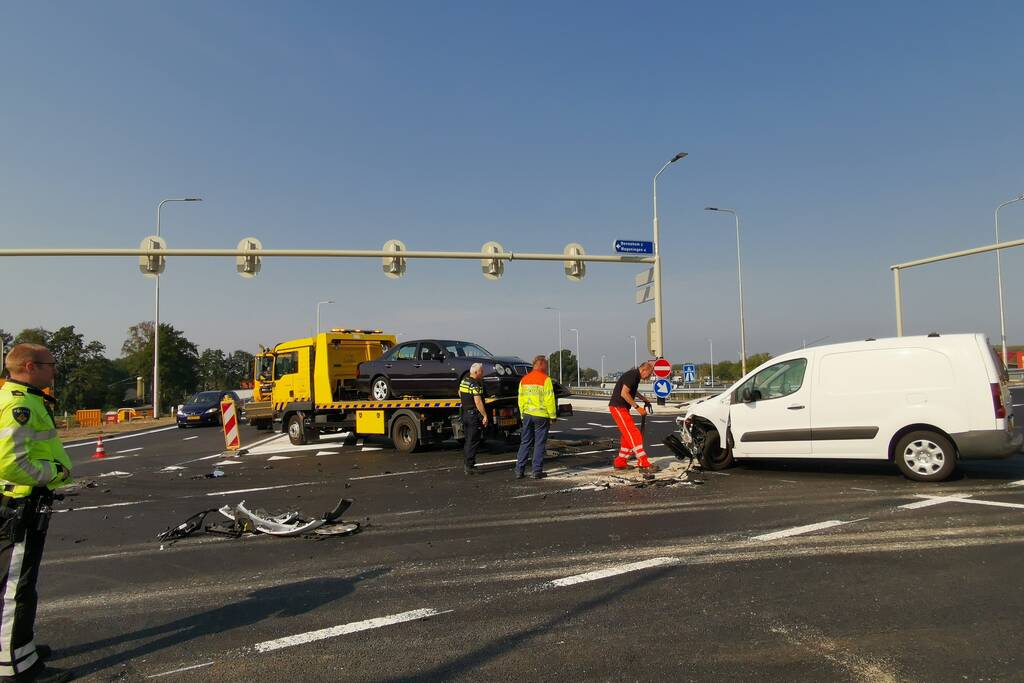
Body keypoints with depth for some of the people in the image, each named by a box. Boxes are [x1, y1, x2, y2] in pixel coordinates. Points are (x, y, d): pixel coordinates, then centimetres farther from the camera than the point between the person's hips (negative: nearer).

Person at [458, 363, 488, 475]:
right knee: (473, 442, -3)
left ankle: (467, 465, 22)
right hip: (474, 414, -9)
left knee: (468, 440, 16)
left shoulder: (464, 381, 8)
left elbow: (459, 394, 24)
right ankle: (469, 466, -1)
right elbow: (478, 402, -24)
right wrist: (485, 415, -21)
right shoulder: (475, 385, -19)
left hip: (465, 413, 9)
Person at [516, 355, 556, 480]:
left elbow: (521, 399, 12)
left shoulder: (524, 379, 9)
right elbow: (549, 400, -12)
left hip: (527, 415, 5)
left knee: (525, 443, 10)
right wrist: (552, 416, -5)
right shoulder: (545, 379, -10)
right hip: (541, 416, -5)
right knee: (539, 444, 3)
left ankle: (519, 470, 9)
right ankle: (537, 471, 5)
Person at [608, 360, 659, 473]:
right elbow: (624, 393, -25)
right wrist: (637, 407, -22)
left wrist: (645, 400, 28)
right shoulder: (632, 375, -16)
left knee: (628, 436, 14)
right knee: (634, 434, -13)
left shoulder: (635, 376, 15)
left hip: (622, 408, 11)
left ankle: (620, 462, 21)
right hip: (618, 407, -11)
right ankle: (644, 464, -15)